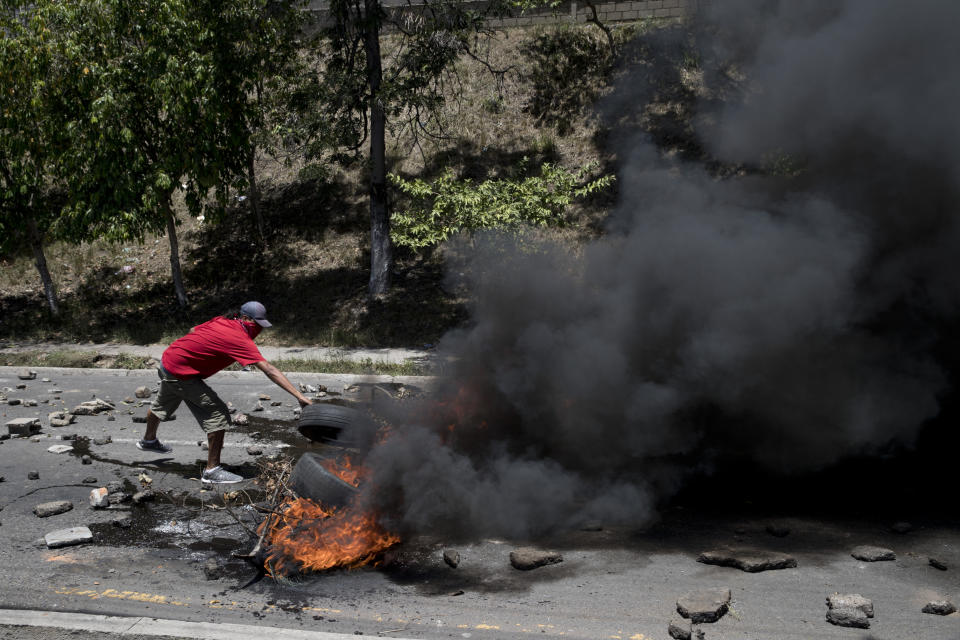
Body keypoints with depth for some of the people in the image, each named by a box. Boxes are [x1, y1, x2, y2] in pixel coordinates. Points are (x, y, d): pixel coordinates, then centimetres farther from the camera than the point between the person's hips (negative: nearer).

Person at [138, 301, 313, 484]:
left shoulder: (223, 321, -3)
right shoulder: (240, 339, -28)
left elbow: (194, 330, 11)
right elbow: (270, 370, -34)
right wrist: (299, 396, -37)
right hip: (180, 373, -10)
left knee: (162, 406, 34)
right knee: (218, 415, -10)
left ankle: (149, 441, 62)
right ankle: (212, 471, -5)